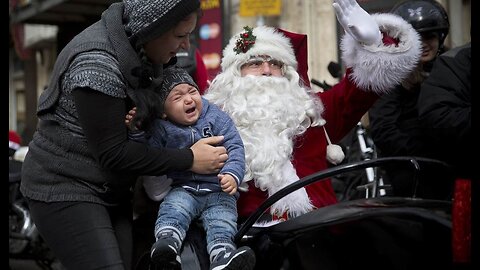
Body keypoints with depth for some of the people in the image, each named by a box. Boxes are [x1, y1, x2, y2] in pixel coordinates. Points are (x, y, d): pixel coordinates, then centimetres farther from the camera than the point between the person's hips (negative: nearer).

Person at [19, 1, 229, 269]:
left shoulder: (135, 44, 2)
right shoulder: (97, 65, -24)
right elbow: (113, 154, -20)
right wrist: (189, 160, -15)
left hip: (111, 188, 8)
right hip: (64, 188, -8)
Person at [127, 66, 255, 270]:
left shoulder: (217, 118, 5)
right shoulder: (161, 129, 7)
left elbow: (235, 147, -1)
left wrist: (232, 174, -19)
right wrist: (137, 133, -13)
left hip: (218, 190, 0)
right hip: (183, 189, 1)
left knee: (222, 221, -25)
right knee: (172, 209, -29)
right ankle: (167, 241, -51)